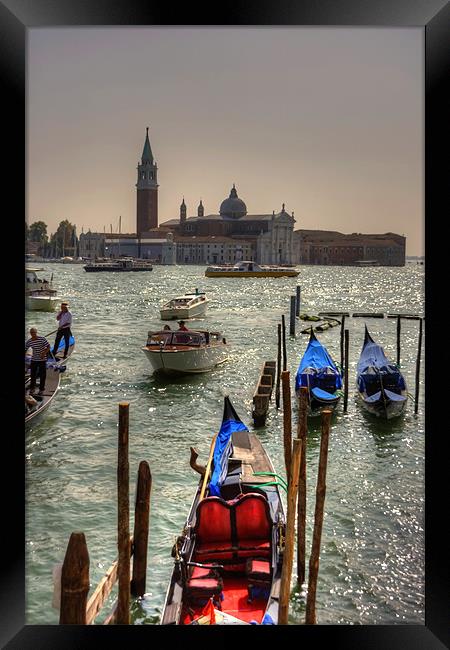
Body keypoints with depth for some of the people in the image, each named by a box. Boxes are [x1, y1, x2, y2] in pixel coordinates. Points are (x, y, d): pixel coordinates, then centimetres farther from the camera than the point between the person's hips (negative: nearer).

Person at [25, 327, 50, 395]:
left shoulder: (42, 339, -14)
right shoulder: (29, 341, -3)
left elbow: (48, 347, -10)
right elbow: (25, 349, 6)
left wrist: (44, 353, -22)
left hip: (42, 360, -3)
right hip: (34, 360, 3)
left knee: (42, 375, 4)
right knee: (32, 375, 9)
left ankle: (41, 389, 17)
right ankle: (32, 388, 25)